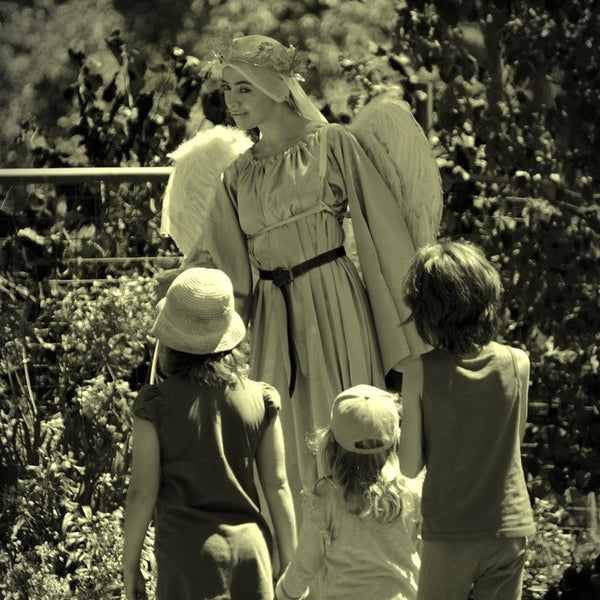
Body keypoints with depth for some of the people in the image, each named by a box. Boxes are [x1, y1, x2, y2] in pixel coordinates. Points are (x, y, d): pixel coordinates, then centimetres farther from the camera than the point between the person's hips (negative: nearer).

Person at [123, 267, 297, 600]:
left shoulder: (156, 404, -8)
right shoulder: (261, 400, 0)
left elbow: (142, 492, -6)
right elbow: (277, 487, 4)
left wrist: (130, 567, 4)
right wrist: (290, 566, 12)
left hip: (188, 557, -2)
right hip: (249, 549, 3)